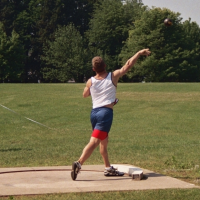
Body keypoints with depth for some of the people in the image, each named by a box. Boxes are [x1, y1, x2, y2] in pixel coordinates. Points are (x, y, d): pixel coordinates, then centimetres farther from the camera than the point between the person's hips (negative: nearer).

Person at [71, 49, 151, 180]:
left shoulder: (90, 82, 5)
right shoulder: (113, 76, -4)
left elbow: (85, 95, 24)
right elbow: (128, 65, 0)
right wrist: (140, 53, 9)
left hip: (94, 112, 6)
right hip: (106, 112, -6)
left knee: (104, 141, 21)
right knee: (94, 142, -13)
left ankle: (108, 168, 25)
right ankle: (79, 163, -28)